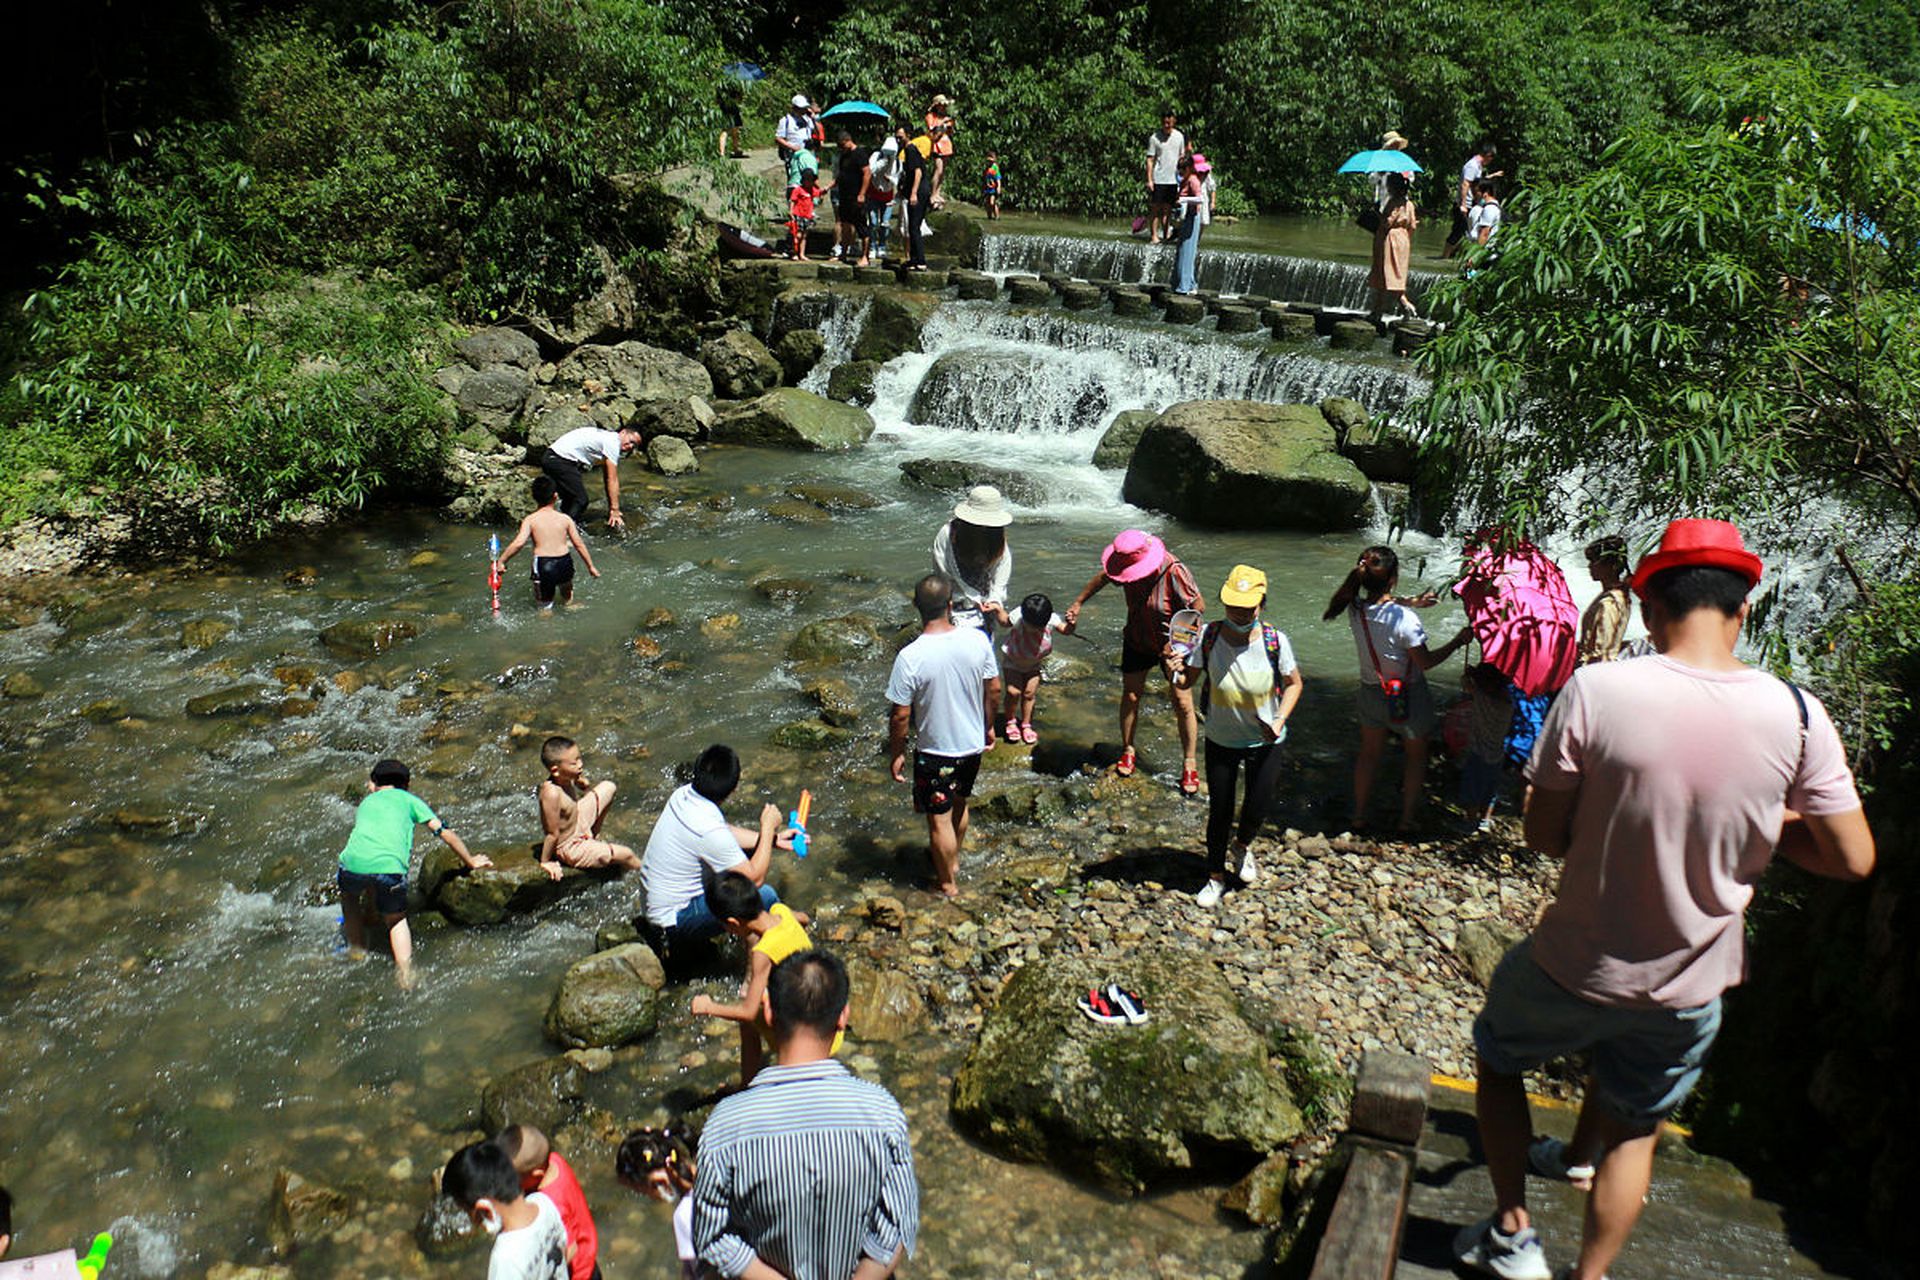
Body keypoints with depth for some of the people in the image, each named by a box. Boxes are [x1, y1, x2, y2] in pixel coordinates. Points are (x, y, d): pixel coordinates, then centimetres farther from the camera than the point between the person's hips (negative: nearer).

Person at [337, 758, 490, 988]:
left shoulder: (366, 803, 33)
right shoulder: (408, 799, 24)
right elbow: (445, 833, 20)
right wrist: (471, 862, 36)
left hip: (354, 863, 2)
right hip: (389, 866, -2)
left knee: (349, 895, 37)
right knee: (396, 919, 23)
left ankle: (357, 949, 41)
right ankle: (406, 976, 12)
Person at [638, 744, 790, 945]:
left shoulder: (683, 794, -8)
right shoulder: (709, 830, -34)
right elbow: (754, 878, -23)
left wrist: (774, 839, 8)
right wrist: (768, 828, -13)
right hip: (672, 919, -9)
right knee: (765, 896, -17)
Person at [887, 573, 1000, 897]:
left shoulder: (910, 658, -26)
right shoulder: (977, 639, -15)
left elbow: (901, 715, -19)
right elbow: (994, 689, -2)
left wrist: (896, 754, -3)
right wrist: (988, 726, 15)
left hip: (936, 751, -5)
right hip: (972, 744, 5)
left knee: (940, 819, 15)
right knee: (959, 805, 28)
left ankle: (948, 883, 32)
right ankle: (953, 859, 50)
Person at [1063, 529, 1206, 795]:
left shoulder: (1174, 572, -31)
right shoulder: (1128, 565, -15)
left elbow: (1198, 606, -22)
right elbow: (1102, 578, 7)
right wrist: (1077, 604, 11)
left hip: (1172, 646, -4)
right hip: (1137, 642, 4)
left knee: (1183, 703, -2)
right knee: (1130, 696, 9)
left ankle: (1188, 765, 12)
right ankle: (1127, 751, 31)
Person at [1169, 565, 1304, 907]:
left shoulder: (1275, 641, -21)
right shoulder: (1209, 637, -20)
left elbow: (1294, 683, -4)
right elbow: (1189, 681, -9)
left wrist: (1279, 720, -17)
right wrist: (1177, 673, -32)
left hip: (1264, 742, 0)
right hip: (1221, 741, 0)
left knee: (1257, 808, 12)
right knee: (1219, 811, 11)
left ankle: (1242, 847, 48)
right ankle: (1216, 876, 35)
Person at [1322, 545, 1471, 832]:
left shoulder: (1356, 609, -14)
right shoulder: (1404, 619, -31)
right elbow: (1426, 662, -20)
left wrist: (1410, 602, 17)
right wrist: (1459, 641, -9)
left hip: (1371, 692, 5)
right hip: (1407, 697, -5)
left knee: (1369, 754, 23)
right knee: (1417, 755, 21)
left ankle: (1359, 815, 33)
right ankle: (1408, 817, 31)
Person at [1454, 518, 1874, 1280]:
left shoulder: (1594, 691, -23)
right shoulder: (1796, 715, -16)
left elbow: (1543, 836, -15)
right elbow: (1853, 860, -7)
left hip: (1573, 968, -2)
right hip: (1689, 990, 2)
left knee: (1497, 1056, 28)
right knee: (1634, 1130, 29)